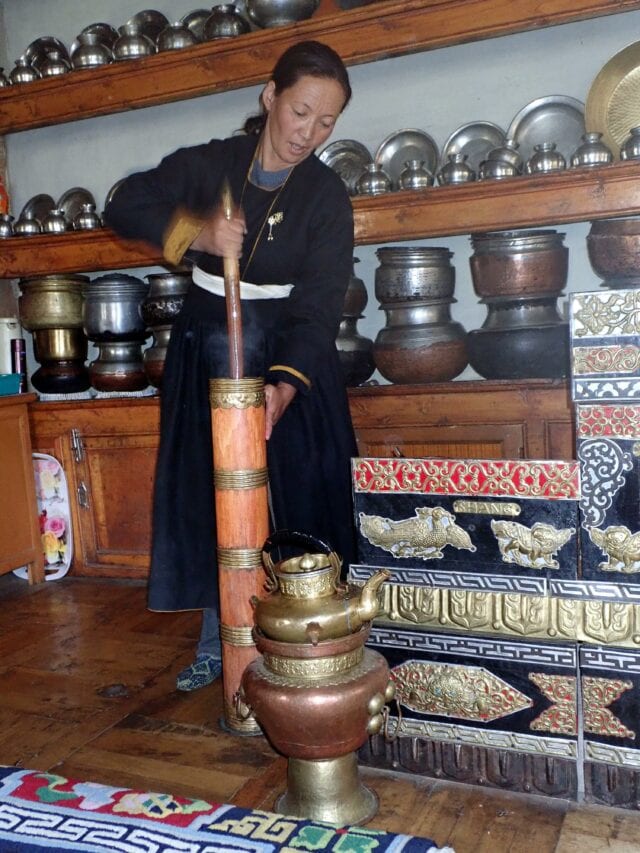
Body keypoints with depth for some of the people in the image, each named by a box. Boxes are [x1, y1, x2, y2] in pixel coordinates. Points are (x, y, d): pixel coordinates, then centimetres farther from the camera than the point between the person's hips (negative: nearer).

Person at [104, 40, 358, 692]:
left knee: (294, 496, -1)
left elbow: (318, 307, -18)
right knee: (207, 496, 6)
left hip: (290, 362, -1)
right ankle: (215, 641, 21)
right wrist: (196, 232, -29)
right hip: (205, 357, 2)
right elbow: (124, 206, -10)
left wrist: (284, 386, -34)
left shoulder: (327, 198, -8)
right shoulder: (209, 164, -3)